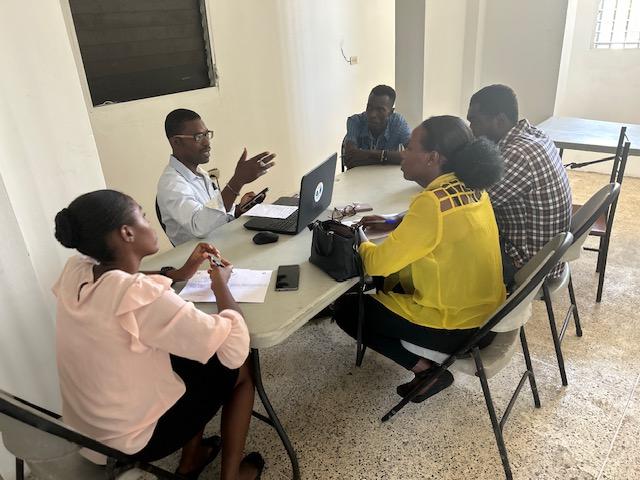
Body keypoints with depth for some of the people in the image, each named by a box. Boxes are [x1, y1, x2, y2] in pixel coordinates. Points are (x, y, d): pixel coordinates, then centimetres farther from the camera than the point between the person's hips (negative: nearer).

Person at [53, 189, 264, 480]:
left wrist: (183, 273, 6)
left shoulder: (75, 272, -9)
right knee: (240, 369, 9)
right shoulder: (142, 297, -33)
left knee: (194, 355, 22)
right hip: (133, 441, -7)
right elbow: (235, 349, -28)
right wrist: (220, 284, -13)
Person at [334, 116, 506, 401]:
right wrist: (394, 223, 11)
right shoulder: (471, 189, -1)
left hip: (458, 328, -9)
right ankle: (428, 358, 22)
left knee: (345, 309, 5)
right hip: (483, 310, 9)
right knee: (394, 279, 28)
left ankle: (426, 369, 2)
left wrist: (362, 241, -2)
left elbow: (377, 263, -24)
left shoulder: (434, 202, -29)